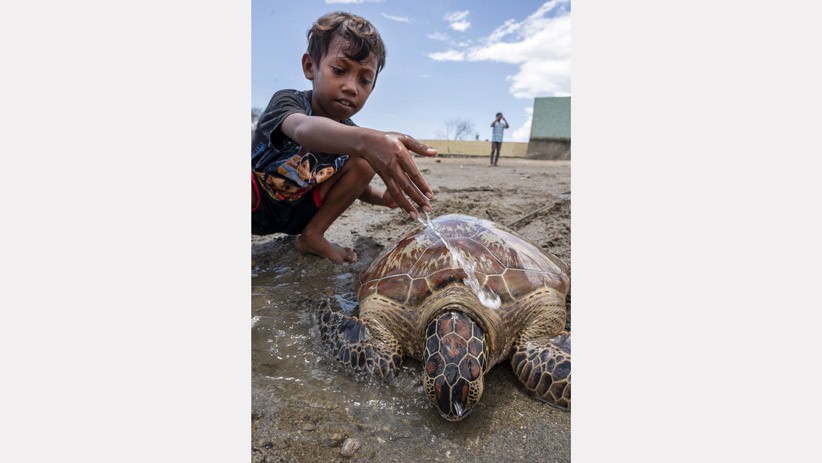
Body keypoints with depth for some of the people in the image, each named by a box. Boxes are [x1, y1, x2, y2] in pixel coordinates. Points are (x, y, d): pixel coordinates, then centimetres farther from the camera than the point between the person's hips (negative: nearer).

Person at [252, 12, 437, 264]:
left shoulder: (353, 135, -9)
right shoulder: (287, 101, -23)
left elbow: (357, 185, 2)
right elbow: (303, 128, -48)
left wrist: (383, 197, -23)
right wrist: (366, 140, -69)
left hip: (299, 214, 5)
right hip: (257, 204, -4)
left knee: (364, 162, -14)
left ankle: (312, 236, -7)